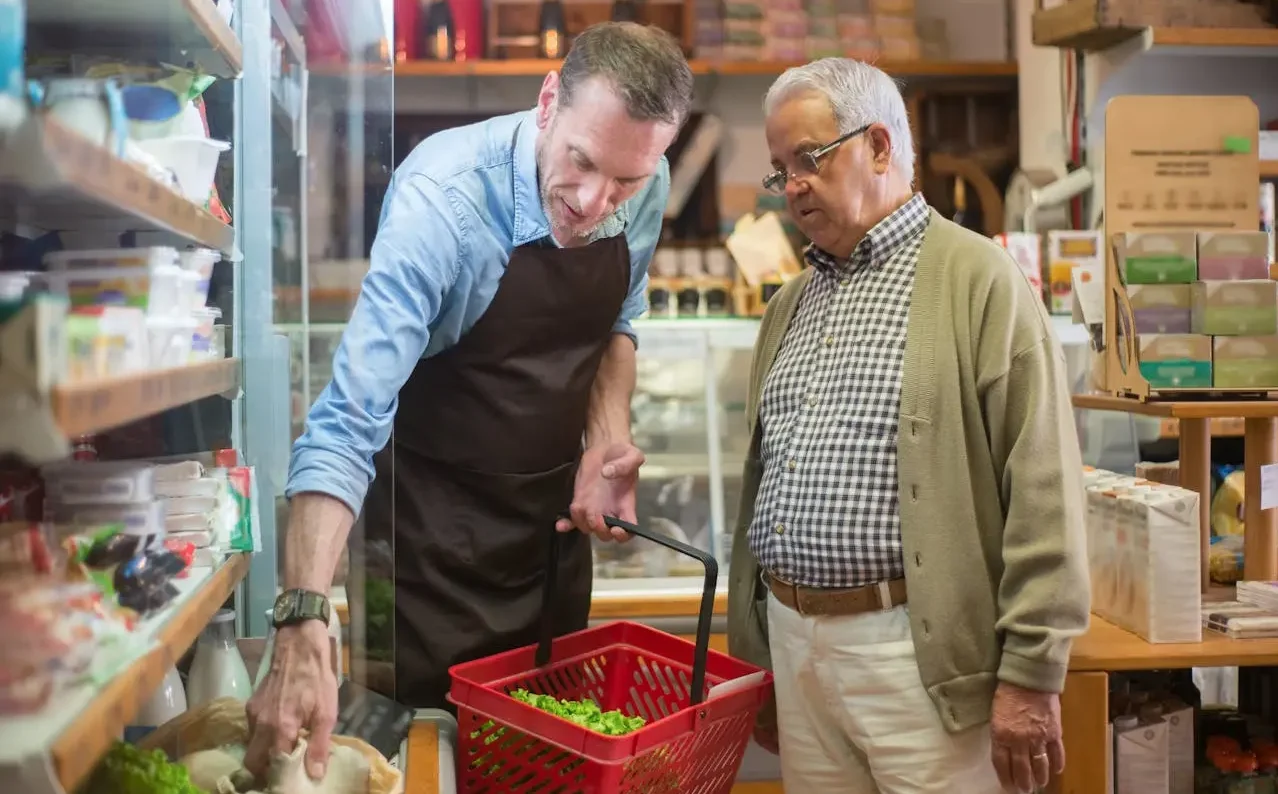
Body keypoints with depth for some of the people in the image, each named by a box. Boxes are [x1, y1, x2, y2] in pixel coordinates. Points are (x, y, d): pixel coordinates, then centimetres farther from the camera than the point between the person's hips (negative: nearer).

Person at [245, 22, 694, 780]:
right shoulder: (443, 197, -28)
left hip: (556, 511, 5)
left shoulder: (647, 187, -10)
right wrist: (303, 626, -42)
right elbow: (347, 420, -33)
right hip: (436, 526, -5)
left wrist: (607, 437, -8)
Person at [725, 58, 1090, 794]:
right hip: (794, 638, 6)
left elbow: (1043, 488, -11)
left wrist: (1031, 672, -14)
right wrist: (751, 651, 17)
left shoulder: (980, 280, -6)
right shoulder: (791, 303, 15)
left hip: (916, 651, -6)